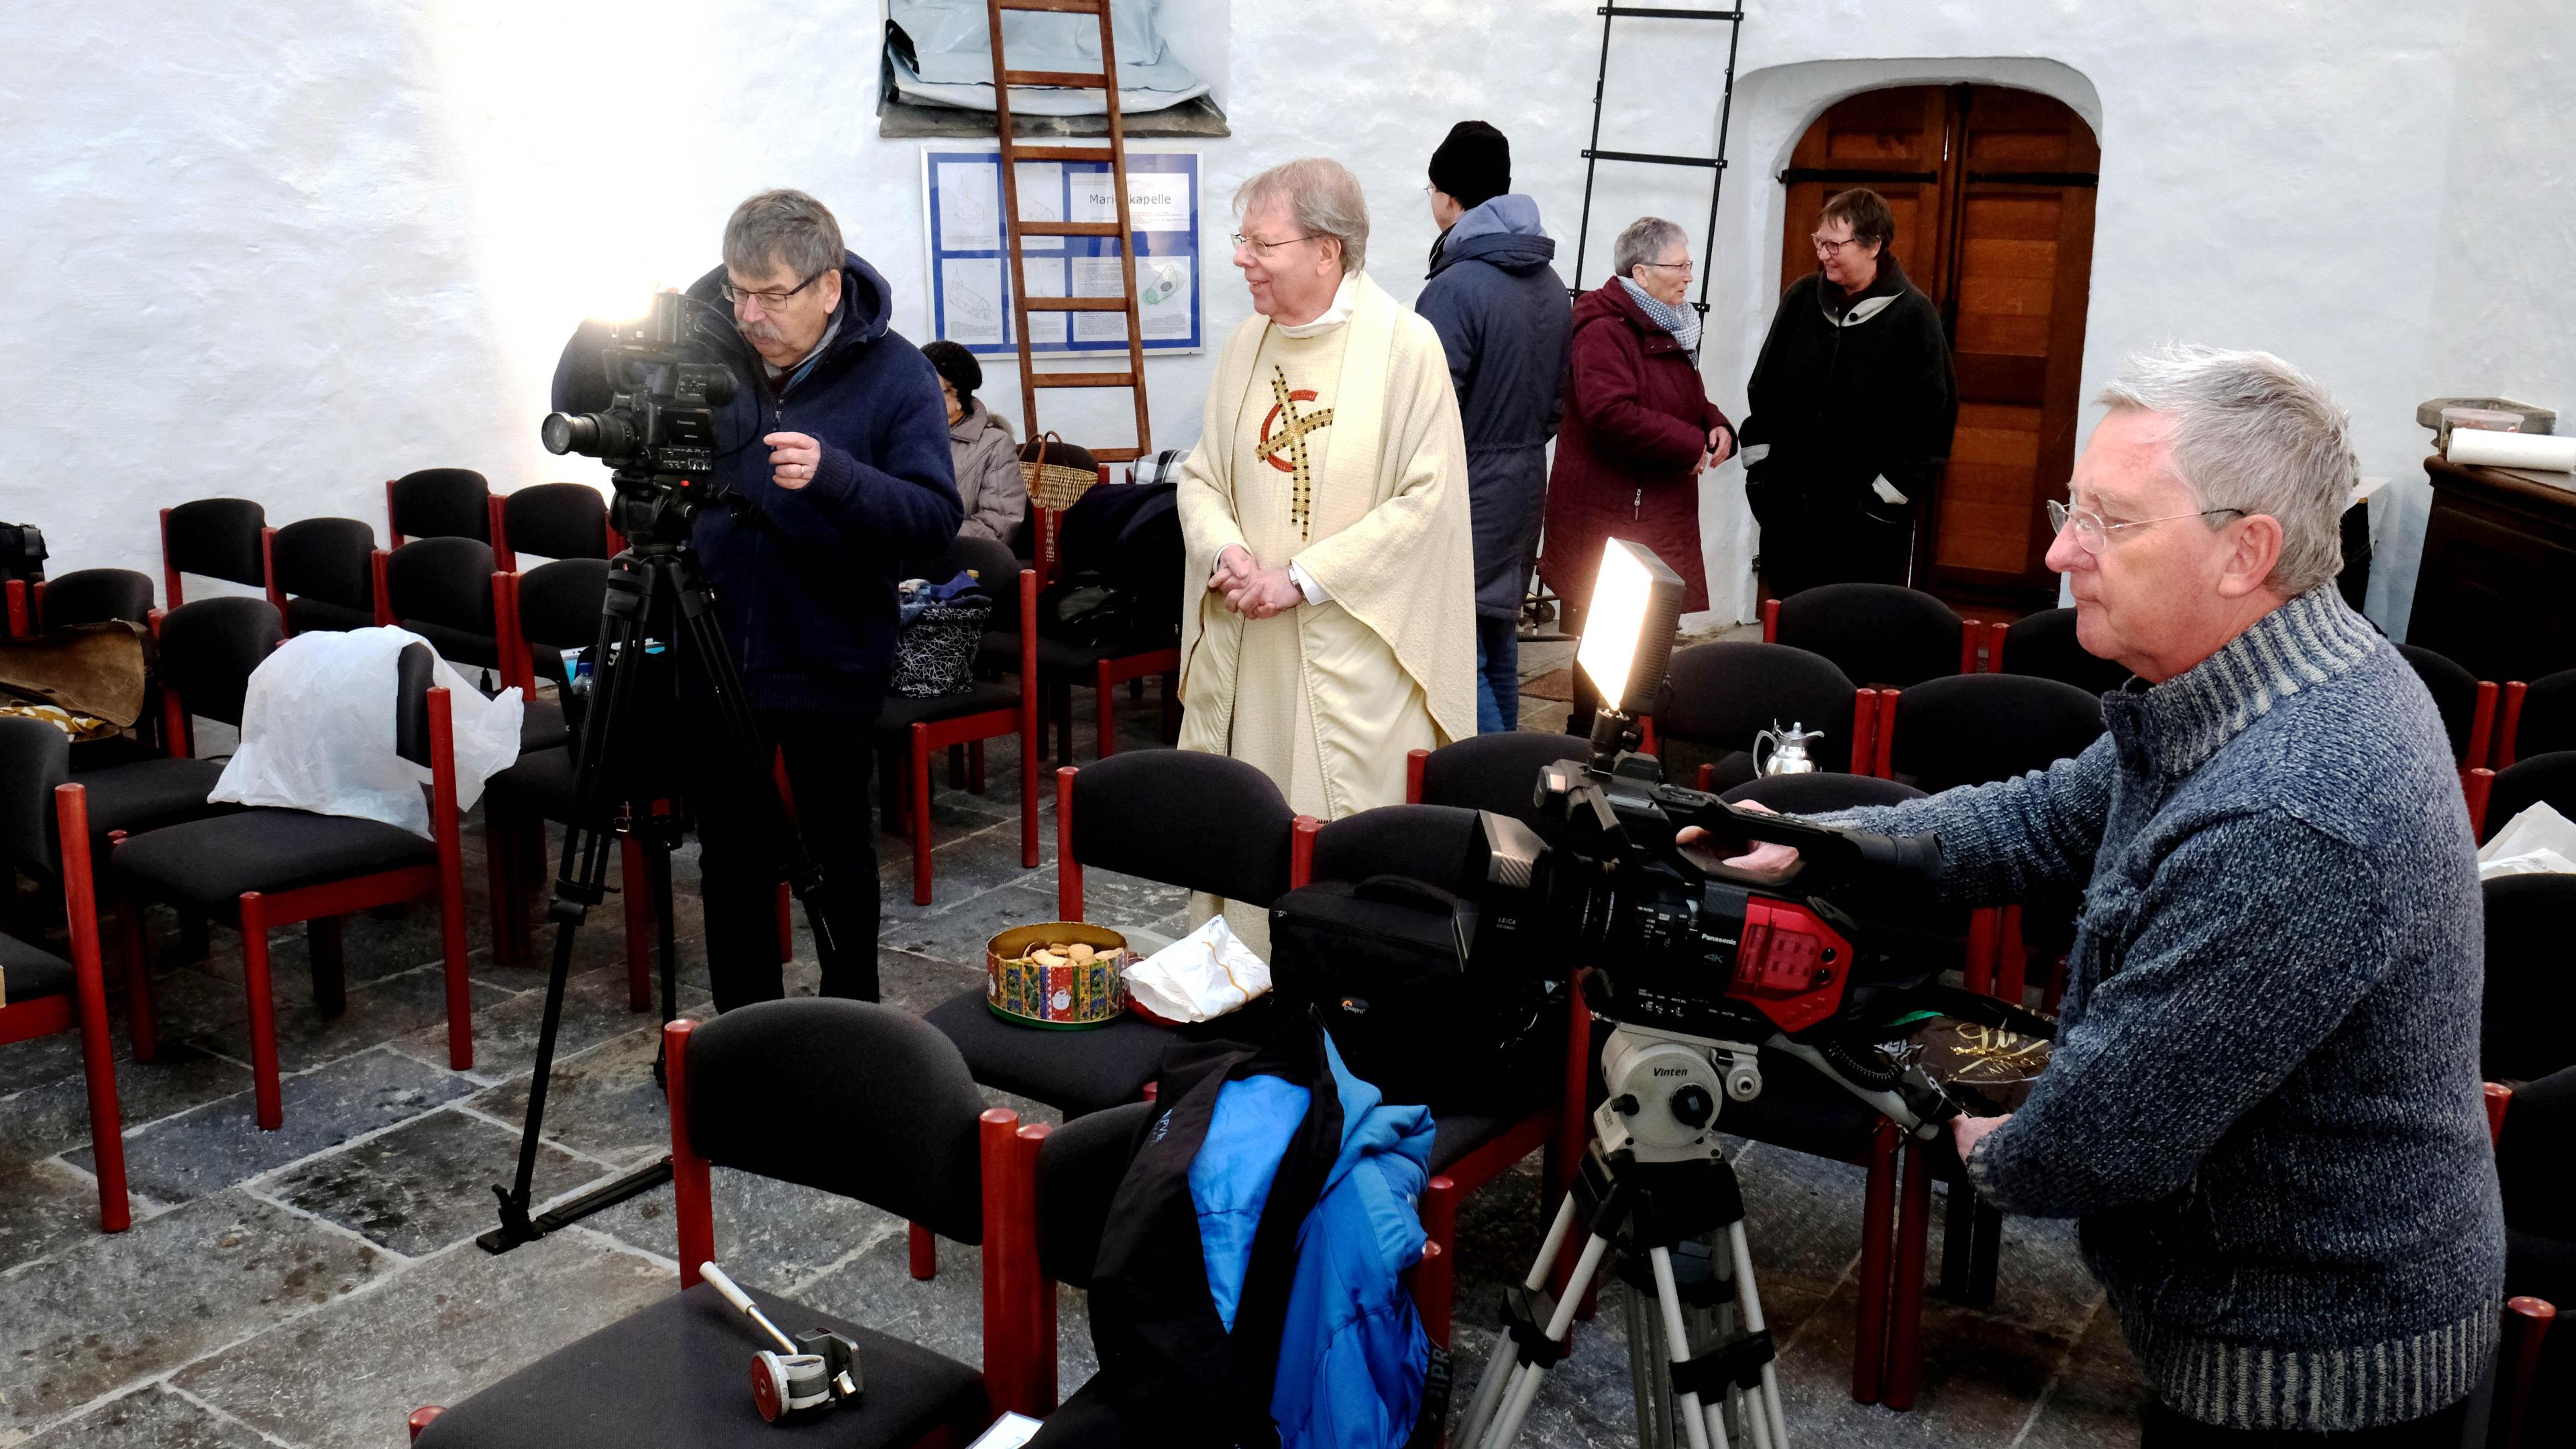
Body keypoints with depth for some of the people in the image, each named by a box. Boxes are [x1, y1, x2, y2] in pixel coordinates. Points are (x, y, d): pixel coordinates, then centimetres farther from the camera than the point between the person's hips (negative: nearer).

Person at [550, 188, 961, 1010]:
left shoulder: (895, 375, -9)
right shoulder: (701, 342, -3)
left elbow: (935, 519, -17)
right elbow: (574, 405, 5)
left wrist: (833, 476, -34)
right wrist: (604, 330, -16)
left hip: (828, 661, -2)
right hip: (708, 655, 2)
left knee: (838, 851, 13)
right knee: (733, 859, 12)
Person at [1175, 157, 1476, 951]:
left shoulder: (1405, 344, -8)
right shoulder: (1248, 342, 9)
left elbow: (1427, 498, -13)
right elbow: (1201, 475, 13)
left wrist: (1303, 578, -15)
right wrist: (1228, 554, -9)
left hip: (1357, 652, -5)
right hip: (1248, 647, 5)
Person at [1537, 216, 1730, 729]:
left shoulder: (1670, 331, 18)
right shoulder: (1604, 332, -13)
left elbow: (1689, 401, 30)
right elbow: (1611, 414, -27)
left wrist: (1716, 426, 6)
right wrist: (1692, 445, -19)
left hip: (1656, 513, 9)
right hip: (1607, 518, -9)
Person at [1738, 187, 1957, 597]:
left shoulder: (1914, 316, -7)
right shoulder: (1801, 297, 7)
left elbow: (1933, 417, -8)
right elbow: (1762, 388, 15)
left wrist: (1889, 494, -10)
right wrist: (1757, 464, 9)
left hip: (1865, 517, -5)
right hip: (1786, 505, 5)